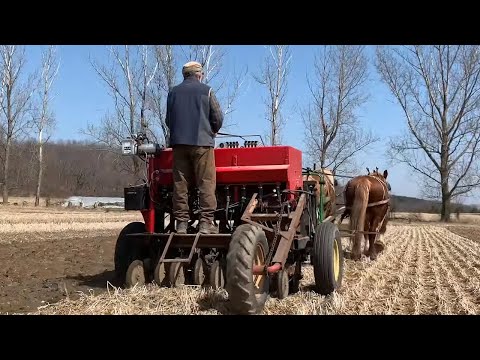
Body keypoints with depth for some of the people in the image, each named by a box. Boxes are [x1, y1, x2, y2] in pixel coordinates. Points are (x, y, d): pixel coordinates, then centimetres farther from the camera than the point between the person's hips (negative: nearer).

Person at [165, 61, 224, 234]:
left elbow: (168, 120, 18)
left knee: (180, 184, 4)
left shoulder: (173, 92, 13)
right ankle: (206, 222, -8)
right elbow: (218, 119, 2)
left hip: (178, 143, 4)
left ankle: (181, 222, 2)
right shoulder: (206, 91, 3)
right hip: (202, 142, -4)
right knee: (206, 184, -3)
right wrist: (211, 132, 21)